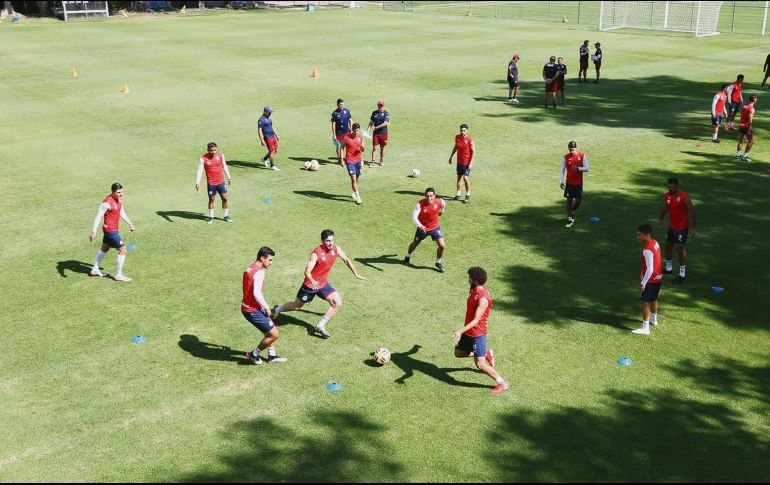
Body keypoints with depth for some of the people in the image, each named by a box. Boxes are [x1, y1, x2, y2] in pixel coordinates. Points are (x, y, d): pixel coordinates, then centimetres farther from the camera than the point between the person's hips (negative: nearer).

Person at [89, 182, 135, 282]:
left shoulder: (119, 199, 2)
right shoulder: (107, 202, -24)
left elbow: (122, 212, 18)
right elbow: (98, 217, -24)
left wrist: (129, 223, 17)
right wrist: (94, 231, -28)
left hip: (115, 228, 10)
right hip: (111, 230, -10)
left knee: (104, 248, 24)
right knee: (123, 251, -8)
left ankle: (95, 270, 41)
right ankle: (118, 275, 3)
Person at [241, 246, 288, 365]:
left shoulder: (249, 269, 12)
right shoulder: (259, 272, -19)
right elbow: (257, 293, -29)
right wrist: (267, 308, -17)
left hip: (247, 307, 10)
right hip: (253, 310, -10)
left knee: (270, 331, 22)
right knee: (274, 334, -4)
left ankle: (272, 356, 30)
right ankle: (254, 354, 10)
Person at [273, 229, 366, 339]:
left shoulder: (336, 249, -10)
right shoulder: (316, 253, -26)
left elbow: (346, 260, 8)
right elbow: (307, 271, -32)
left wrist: (356, 274, 9)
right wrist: (312, 281, -52)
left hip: (323, 284, 5)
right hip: (310, 284, -5)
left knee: (337, 303, -12)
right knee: (296, 306, 13)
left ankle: (320, 326, 0)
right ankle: (277, 310, 42)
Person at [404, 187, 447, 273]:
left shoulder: (439, 202, -19)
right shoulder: (420, 203, -28)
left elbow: (443, 204, 8)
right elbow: (414, 217, -35)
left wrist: (441, 211, 25)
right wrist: (420, 226, -51)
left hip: (435, 227, 1)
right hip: (422, 228, -1)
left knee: (442, 246, -10)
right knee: (415, 244, 19)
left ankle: (438, 263, 17)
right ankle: (408, 256, 51)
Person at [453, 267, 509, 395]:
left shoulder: (483, 298, -28)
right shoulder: (475, 290, 1)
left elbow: (476, 320, -33)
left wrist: (461, 330, -43)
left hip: (477, 334, -9)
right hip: (468, 332, 9)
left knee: (480, 365, -5)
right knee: (458, 353, 19)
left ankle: (502, 383, 12)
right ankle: (487, 353, 31)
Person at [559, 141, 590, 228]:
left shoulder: (582, 156, -3)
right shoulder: (565, 158, -3)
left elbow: (586, 168, -4)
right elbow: (562, 170, -2)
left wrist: (578, 168, -23)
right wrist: (561, 181, -14)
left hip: (579, 183, 1)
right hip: (569, 183, -1)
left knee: (578, 201, 3)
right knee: (569, 200, -1)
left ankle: (572, 212, 32)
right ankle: (570, 219, 7)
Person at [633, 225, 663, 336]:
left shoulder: (647, 250, -28)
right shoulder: (655, 243, 2)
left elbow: (650, 269, -28)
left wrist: (643, 283, -23)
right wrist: (643, 272, 24)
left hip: (651, 280, -10)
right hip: (658, 278, 10)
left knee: (645, 302, -5)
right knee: (653, 299, 26)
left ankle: (645, 328, -4)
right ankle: (653, 319, 45)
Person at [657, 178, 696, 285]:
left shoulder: (684, 197, -23)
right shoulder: (666, 196, -4)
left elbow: (692, 212, -17)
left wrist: (692, 228, -17)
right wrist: (660, 219, 14)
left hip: (682, 228, -7)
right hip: (672, 226, 7)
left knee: (680, 249, -5)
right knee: (668, 246, 17)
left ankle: (682, 275, 5)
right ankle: (668, 268, 37)